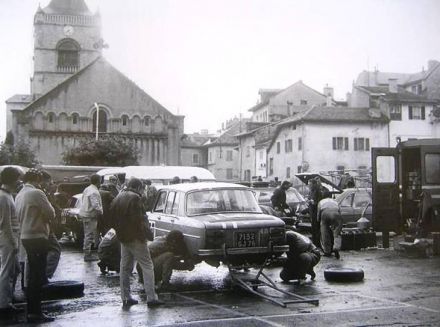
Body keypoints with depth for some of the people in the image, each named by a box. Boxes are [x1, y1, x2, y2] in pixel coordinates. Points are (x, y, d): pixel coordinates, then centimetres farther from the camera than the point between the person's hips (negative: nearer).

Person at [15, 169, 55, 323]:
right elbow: (51, 213, -14)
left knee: (33, 275, 15)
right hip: (38, 237, -9)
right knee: (38, 276, -4)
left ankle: (31, 310, 20)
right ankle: (35, 312, -2)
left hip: (26, 237, 9)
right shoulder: (36, 193, -14)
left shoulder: (19, 195, 11)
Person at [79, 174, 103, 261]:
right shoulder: (94, 192, -19)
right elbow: (95, 205, -28)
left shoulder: (87, 189, 13)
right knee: (89, 235, -5)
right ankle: (87, 255, -1)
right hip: (90, 216, -10)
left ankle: (88, 253, 25)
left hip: (84, 214, 10)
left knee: (88, 234, 17)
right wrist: (100, 211, -12)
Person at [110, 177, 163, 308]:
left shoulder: (117, 198, 13)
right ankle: (151, 297, -5)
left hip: (123, 238, 8)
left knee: (125, 268, 13)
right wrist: (144, 233, -12)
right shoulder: (135, 198, -13)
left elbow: (113, 218, 16)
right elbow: (138, 219, -20)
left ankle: (125, 298, 15)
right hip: (135, 238, -8)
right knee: (147, 267, -3)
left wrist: (120, 232, 17)